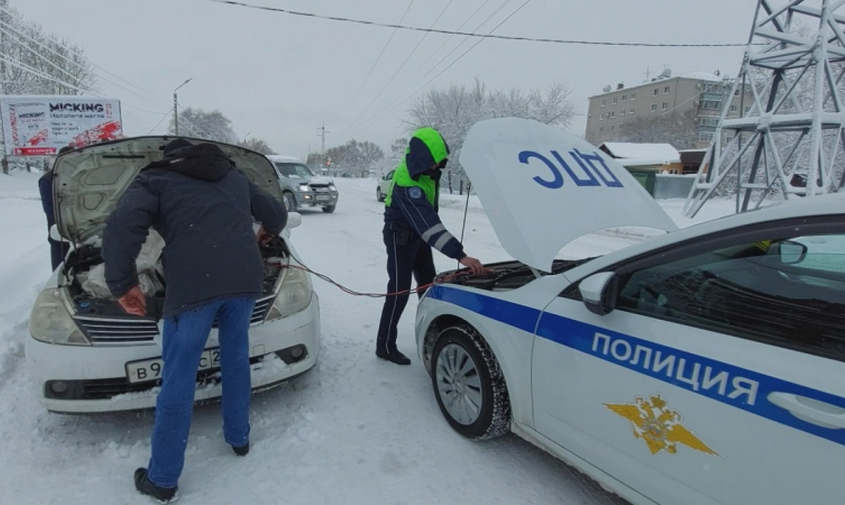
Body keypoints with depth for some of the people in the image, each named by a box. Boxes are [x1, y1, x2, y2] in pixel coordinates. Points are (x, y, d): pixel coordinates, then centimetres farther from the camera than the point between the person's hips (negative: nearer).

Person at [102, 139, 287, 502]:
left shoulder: (155, 179, 16)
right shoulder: (234, 176, 29)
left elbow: (120, 227, -3)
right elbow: (277, 213, 36)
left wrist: (122, 284, 5)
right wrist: (266, 235, 57)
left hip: (193, 284, -4)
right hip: (245, 278, 4)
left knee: (178, 377, 7)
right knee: (236, 356, 23)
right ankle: (239, 438, 39)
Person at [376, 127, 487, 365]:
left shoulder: (425, 168, -7)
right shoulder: (407, 184, -37)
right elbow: (427, 223, -46)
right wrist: (460, 255, -52)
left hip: (418, 233, 9)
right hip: (400, 236, -8)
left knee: (428, 286, 13)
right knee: (399, 292, -6)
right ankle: (385, 346, 9)